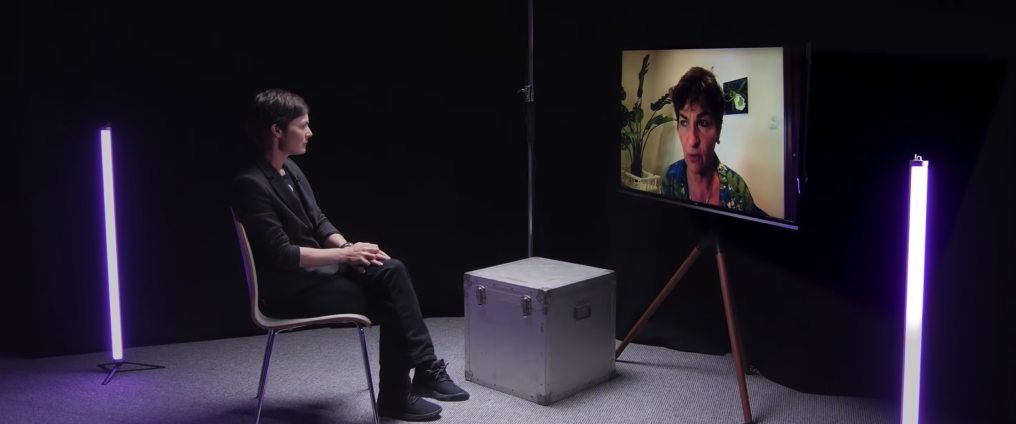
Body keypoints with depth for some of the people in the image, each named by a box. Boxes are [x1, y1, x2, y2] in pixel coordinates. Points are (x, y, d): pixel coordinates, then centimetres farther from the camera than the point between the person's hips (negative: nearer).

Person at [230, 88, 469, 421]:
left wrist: (347, 249, -6)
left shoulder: (289, 169, 8)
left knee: (392, 270, -13)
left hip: (316, 269, 8)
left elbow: (318, 221, 14)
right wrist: (345, 254, -18)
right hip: (290, 288, -8)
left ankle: (424, 371, -12)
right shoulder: (251, 184, -20)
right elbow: (281, 254, -23)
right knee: (391, 305, -14)